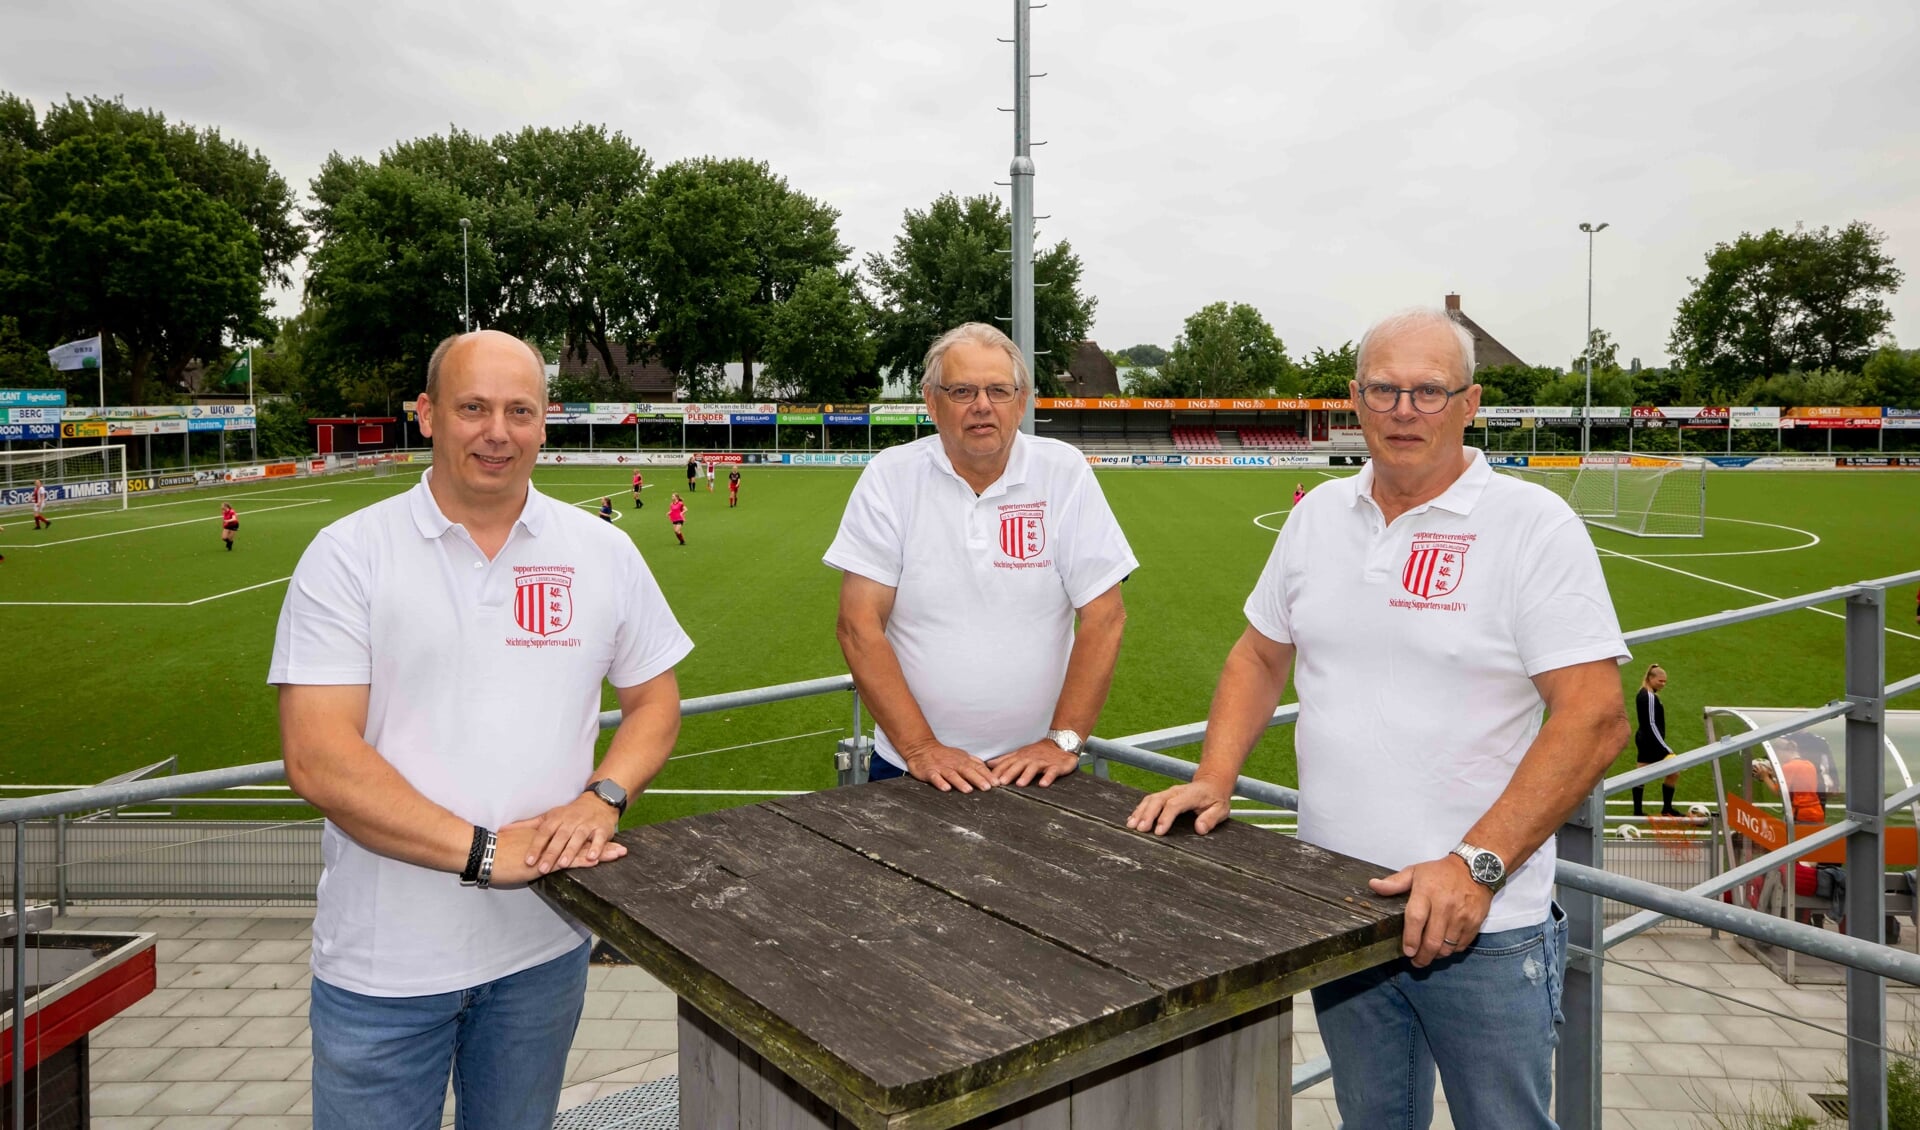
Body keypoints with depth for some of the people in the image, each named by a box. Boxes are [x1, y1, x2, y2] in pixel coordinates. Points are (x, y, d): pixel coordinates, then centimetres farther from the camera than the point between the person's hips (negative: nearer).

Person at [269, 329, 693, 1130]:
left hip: (544, 944, 3)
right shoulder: (349, 554, -9)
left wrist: (603, 797, -11)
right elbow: (318, 761, -15)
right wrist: (484, 852, -22)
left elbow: (655, 700, 8)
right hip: (385, 963, -2)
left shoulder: (603, 552, 1)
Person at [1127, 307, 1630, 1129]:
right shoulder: (1318, 515, 6)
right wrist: (1214, 779, 0)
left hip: (1483, 923, -4)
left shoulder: (1534, 526, -11)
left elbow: (1595, 718, -16)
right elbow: (1260, 656, 14)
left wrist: (1475, 864, -23)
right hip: (1336, 909, 5)